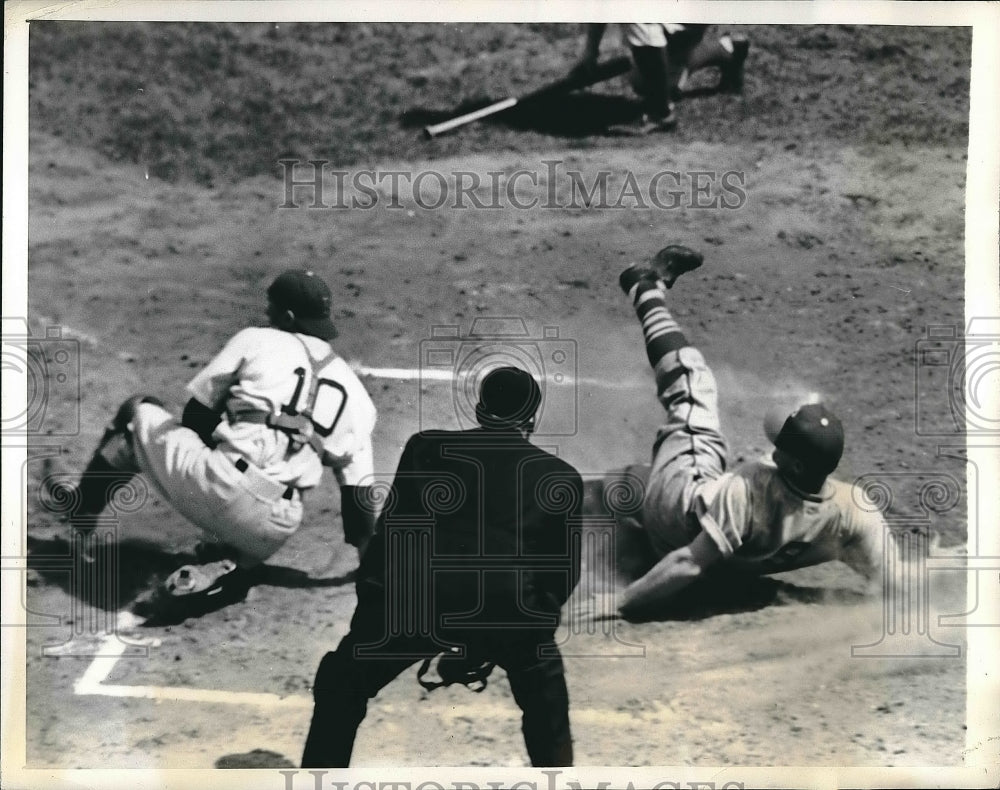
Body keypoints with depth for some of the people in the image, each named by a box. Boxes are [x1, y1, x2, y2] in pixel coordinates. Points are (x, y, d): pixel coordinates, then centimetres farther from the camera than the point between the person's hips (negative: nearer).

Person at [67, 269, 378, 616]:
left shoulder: (255, 340, 9)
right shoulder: (353, 389, 17)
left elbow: (195, 416, 11)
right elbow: (357, 489, 16)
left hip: (214, 487, -3)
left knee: (139, 411, 21)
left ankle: (83, 505, 28)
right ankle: (231, 567, 5)